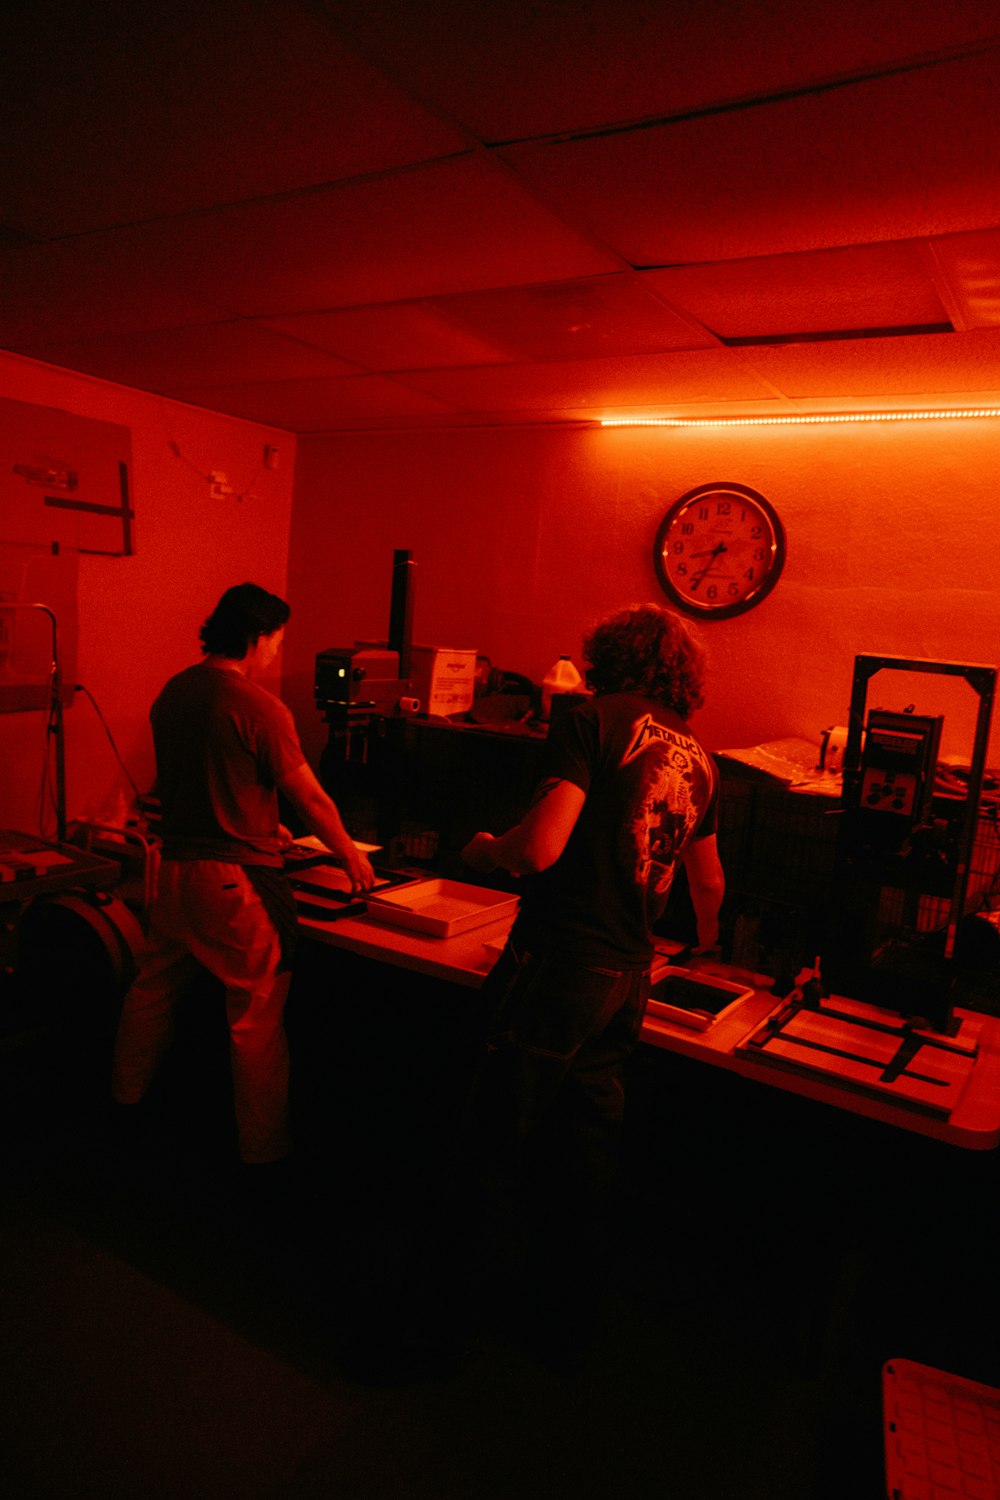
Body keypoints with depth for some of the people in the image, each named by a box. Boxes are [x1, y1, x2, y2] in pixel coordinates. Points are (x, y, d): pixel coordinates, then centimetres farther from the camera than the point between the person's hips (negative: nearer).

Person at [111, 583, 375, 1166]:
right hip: (236, 877, -8)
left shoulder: (172, 693, 6)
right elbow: (311, 798, -11)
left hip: (176, 866, 8)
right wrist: (352, 856, 4)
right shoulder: (260, 708, -17)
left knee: (155, 985, 25)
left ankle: (127, 1092, 46)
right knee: (258, 1016, 4)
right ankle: (265, 1145, 15)